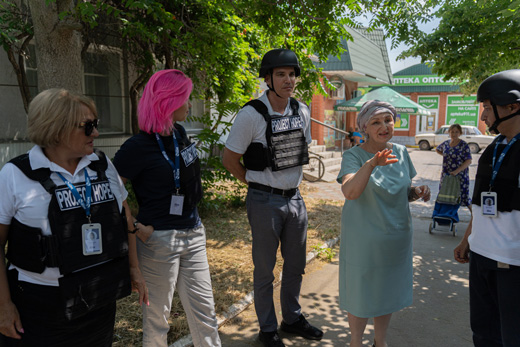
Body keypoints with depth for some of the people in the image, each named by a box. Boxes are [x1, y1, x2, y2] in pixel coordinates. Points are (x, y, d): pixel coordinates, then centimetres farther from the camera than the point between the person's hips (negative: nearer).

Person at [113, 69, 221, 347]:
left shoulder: (179, 132, 5)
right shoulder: (139, 146, -16)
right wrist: (134, 228, -16)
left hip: (193, 234, 7)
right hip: (160, 239, -6)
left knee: (204, 307, 16)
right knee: (157, 313, 14)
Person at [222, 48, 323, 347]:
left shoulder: (303, 112, 3)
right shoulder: (251, 115, -15)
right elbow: (230, 159, -8)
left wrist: (292, 181, 14)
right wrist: (258, 183, -1)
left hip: (295, 198, 6)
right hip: (265, 202, -5)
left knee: (296, 265, 18)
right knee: (265, 269, 8)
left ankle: (293, 318, 39)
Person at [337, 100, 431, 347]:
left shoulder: (401, 152, 2)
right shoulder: (353, 155, -14)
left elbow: (404, 192, 13)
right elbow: (350, 192, -33)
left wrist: (417, 192, -9)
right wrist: (371, 164, -46)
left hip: (396, 237, 5)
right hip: (363, 240, -5)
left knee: (388, 292, 19)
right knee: (360, 292, 9)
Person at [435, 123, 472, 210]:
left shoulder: (463, 145, -10)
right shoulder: (446, 143, 5)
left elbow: (468, 161, -15)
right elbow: (437, 149, 27)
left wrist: (457, 171, -25)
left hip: (460, 175, -5)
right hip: (446, 174, 5)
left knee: (464, 196, -4)